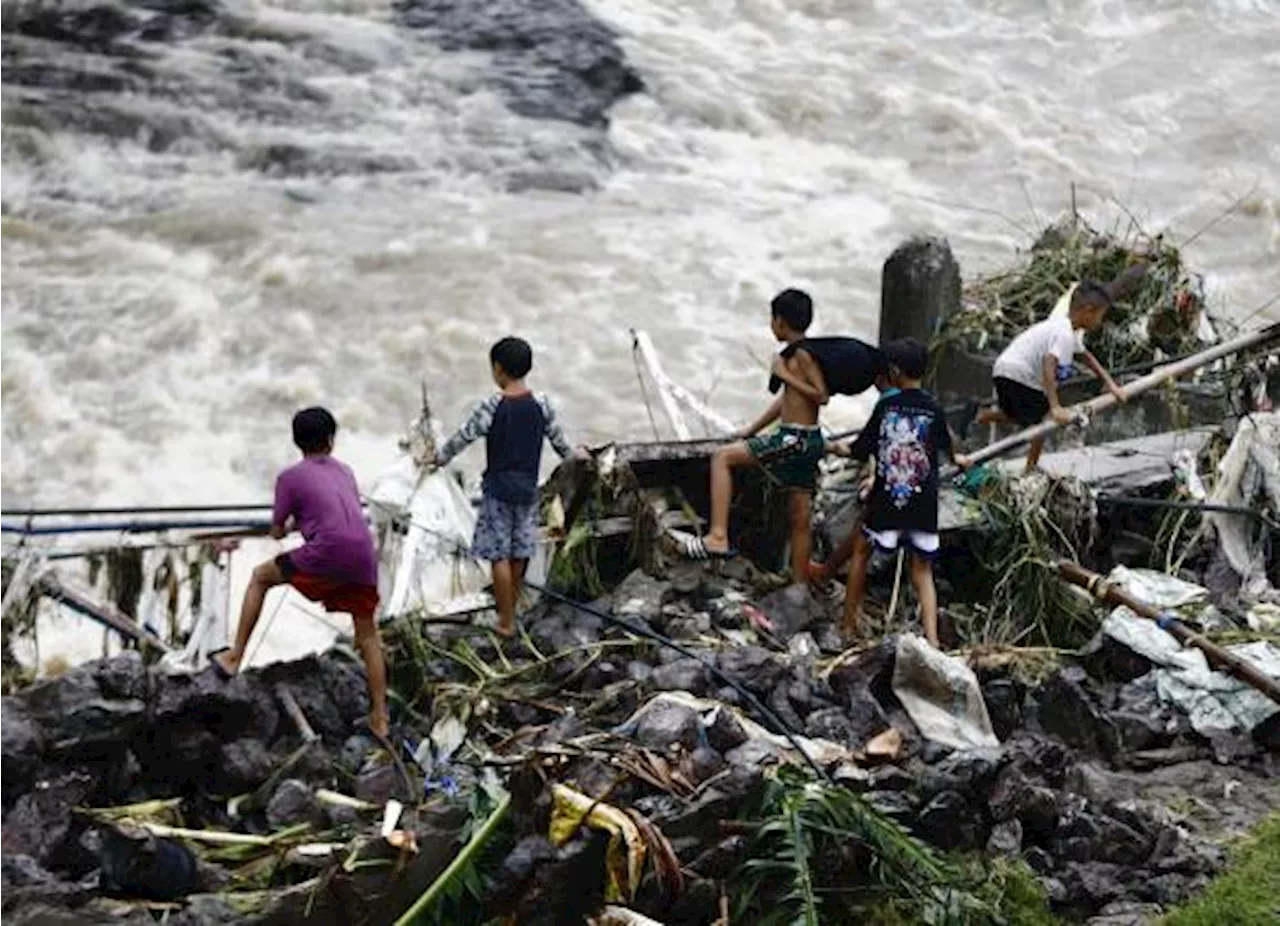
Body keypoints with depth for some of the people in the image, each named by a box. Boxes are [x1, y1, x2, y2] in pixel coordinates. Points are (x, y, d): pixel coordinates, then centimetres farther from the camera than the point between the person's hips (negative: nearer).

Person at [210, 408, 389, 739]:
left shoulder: (291, 477, 9)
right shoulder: (344, 471, 22)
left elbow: (277, 532, 14)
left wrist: (293, 524, 36)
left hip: (326, 556, -4)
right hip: (363, 560, 4)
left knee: (260, 577, 19)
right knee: (367, 633, 17)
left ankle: (235, 657, 16)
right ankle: (379, 717, 15)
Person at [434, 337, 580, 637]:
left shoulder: (492, 406, -16)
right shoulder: (540, 403, -3)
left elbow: (464, 437, -9)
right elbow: (557, 437, 10)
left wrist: (439, 458, 8)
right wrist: (572, 455, 31)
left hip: (499, 489, -5)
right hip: (528, 488, 5)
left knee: (499, 555, 1)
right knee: (520, 552, 16)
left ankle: (506, 622, 3)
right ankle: (510, 609, 30)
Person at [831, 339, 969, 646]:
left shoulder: (885, 406, -5)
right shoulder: (934, 409, -2)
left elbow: (861, 450, 4)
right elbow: (947, 449, 13)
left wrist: (837, 448, 25)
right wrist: (958, 460, 37)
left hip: (885, 503, -1)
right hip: (924, 506, 1)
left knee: (861, 550, 21)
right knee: (922, 573, 9)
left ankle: (849, 624, 24)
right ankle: (931, 639, -7)